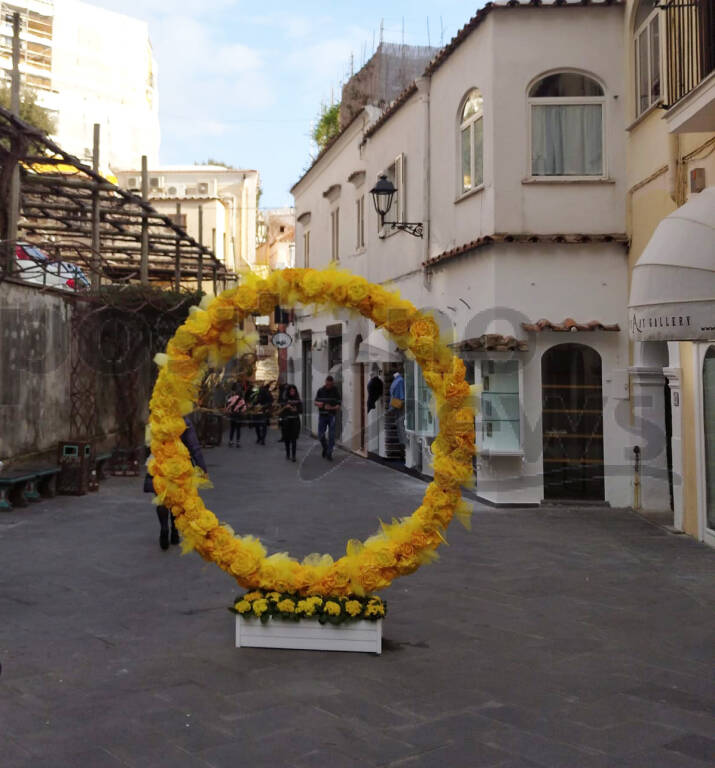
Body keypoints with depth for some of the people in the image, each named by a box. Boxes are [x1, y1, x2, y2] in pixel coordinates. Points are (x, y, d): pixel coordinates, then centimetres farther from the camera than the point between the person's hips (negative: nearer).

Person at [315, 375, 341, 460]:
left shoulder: (335, 391, -3)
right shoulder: (320, 390, 4)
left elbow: (338, 405, -5)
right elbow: (315, 402, 10)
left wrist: (331, 408, -23)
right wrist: (318, 404, -13)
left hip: (332, 415, -2)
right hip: (322, 415, 2)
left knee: (331, 436, -3)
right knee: (320, 435, 1)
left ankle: (329, 453, 6)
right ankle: (325, 448, 28)